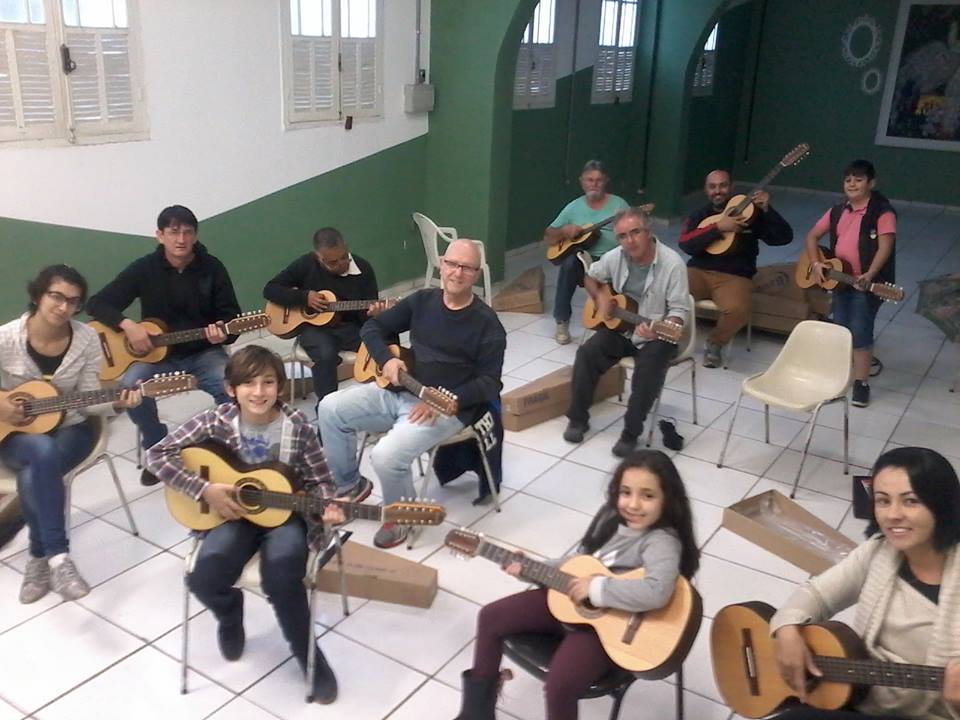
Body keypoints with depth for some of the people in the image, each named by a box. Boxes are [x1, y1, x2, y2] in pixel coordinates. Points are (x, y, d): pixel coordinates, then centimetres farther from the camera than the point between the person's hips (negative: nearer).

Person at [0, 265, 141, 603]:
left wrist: (116, 402, -24)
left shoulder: (87, 340, -9)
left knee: (33, 477, -32)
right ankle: (57, 556, -33)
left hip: (70, 428, 1)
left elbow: (87, 400, -5)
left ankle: (39, 559, -9)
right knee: (43, 451, -38)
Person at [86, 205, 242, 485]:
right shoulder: (144, 268, -3)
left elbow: (232, 315, -2)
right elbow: (97, 303, -2)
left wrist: (223, 333, -26)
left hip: (203, 353, -1)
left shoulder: (212, 268, -4)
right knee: (131, 385, -29)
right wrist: (128, 325, -20)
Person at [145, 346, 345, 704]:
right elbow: (157, 455, -10)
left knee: (281, 579, -29)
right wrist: (206, 490, -18)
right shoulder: (216, 420, -10)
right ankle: (231, 614, 16)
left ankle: (309, 655, 0)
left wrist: (328, 508, -24)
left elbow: (319, 480, -2)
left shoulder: (297, 426, -10)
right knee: (204, 578, -25)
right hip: (234, 512, 2)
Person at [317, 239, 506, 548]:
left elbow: (490, 383, -13)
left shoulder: (487, 323, -10)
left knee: (386, 456, -27)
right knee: (330, 409, -5)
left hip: (446, 408, -6)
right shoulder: (422, 300, 6)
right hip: (398, 391, 7)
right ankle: (350, 484, 15)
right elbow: (372, 327, 11)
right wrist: (386, 360, -9)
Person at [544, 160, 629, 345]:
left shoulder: (619, 204, 7)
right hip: (584, 261, 2)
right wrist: (563, 231, -8)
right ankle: (562, 322, -20)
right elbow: (548, 238, 13)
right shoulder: (574, 207, 12)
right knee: (569, 262, -32)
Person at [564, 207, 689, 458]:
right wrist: (600, 299, -5)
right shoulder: (615, 257, -5)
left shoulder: (672, 263, -19)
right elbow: (591, 276, 16)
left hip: (657, 335, -4)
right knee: (586, 353, -19)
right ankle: (578, 418, -3)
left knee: (649, 368, -31)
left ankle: (631, 432, -13)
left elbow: (679, 310, -19)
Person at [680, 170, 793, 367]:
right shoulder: (698, 215, 12)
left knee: (737, 309, -34)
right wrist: (718, 228, -15)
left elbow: (785, 237, 0)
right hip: (698, 271, 1)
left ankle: (714, 343, -2)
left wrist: (766, 210, -13)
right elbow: (686, 244, -7)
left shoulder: (750, 212, 7)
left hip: (733, 276, -1)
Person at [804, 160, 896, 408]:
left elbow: (885, 246, -20)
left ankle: (861, 383, 5)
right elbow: (813, 235, 14)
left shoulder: (883, 212, -11)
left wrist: (869, 275, -33)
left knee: (860, 331, -6)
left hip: (866, 283, -6)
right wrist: (816, 263, -2)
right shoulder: (838, 211, 9)